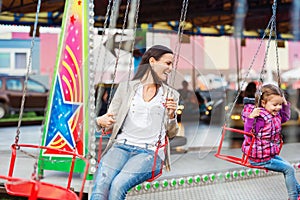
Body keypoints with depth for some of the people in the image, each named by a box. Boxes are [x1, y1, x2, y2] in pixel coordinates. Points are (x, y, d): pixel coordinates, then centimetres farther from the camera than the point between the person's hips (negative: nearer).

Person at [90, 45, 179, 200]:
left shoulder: (171, 95, 17)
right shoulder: (126, 88, 16)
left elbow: (171, 134, 17)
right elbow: (110, 121, 15)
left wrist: (171, 115, -3)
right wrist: (101, 121, -9)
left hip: (150, 152, -1)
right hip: (121, 146, 1)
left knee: (118, 184, -32)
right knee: (100, 185, -30)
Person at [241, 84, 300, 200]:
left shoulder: (275, 114, 2)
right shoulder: (261, 118, -27)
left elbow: (285, 118, 23)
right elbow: (249, 134, -30)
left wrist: (285, 105, 10)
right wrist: (250, 118, -42)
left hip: (271, 154, 10)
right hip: (260, 159, -10)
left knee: (287, 167, 22)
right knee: (289, 169, -7)